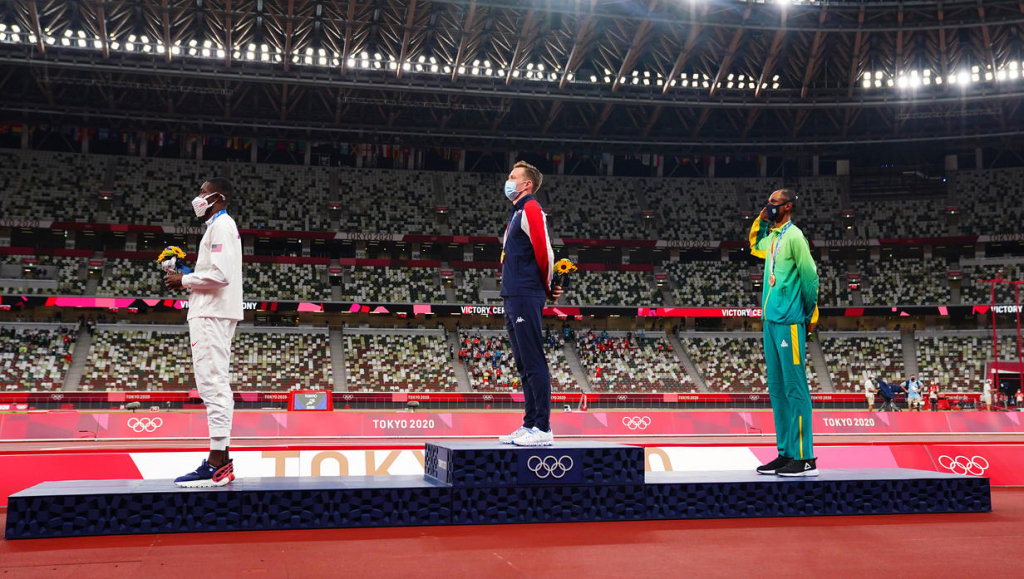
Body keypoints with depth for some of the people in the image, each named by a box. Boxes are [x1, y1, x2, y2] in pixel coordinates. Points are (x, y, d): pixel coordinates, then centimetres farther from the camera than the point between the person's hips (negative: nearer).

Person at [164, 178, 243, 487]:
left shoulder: (221, 226, -9)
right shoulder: (222, 226, 23)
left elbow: (220, 274, -21)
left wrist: (184, 281, -9)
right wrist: (187, 279, 14)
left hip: (212, 315, -11)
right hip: (213, 313, 11)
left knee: (213, 384, -14)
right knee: (216, 385, 11)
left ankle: (217, 465, -16)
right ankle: (220, 459, 15)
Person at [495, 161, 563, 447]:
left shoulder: (531, 209, -7)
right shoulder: (516, 214, 23)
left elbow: (544, 252, -15)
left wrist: (548, 288, -3)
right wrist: (546, 287, 15)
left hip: (525, 297, -10)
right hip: (513, 297, 10)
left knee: (534, 363, -10)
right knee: (525, 366, 11)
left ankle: (542, 429, -8)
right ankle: (530, 425, 17)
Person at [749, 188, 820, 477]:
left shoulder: (794, 236, -10)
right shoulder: (771, 237, 16)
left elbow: (810, 276, -11)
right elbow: (754, 246, 38)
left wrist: (810, 315, -4)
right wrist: (760, 220, 22)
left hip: (789, 321, -9)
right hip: (770, 320, 9)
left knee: (795, 388, -8)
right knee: (777, 389, 10)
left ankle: (804, 458, -6)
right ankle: (785, 453, 16)